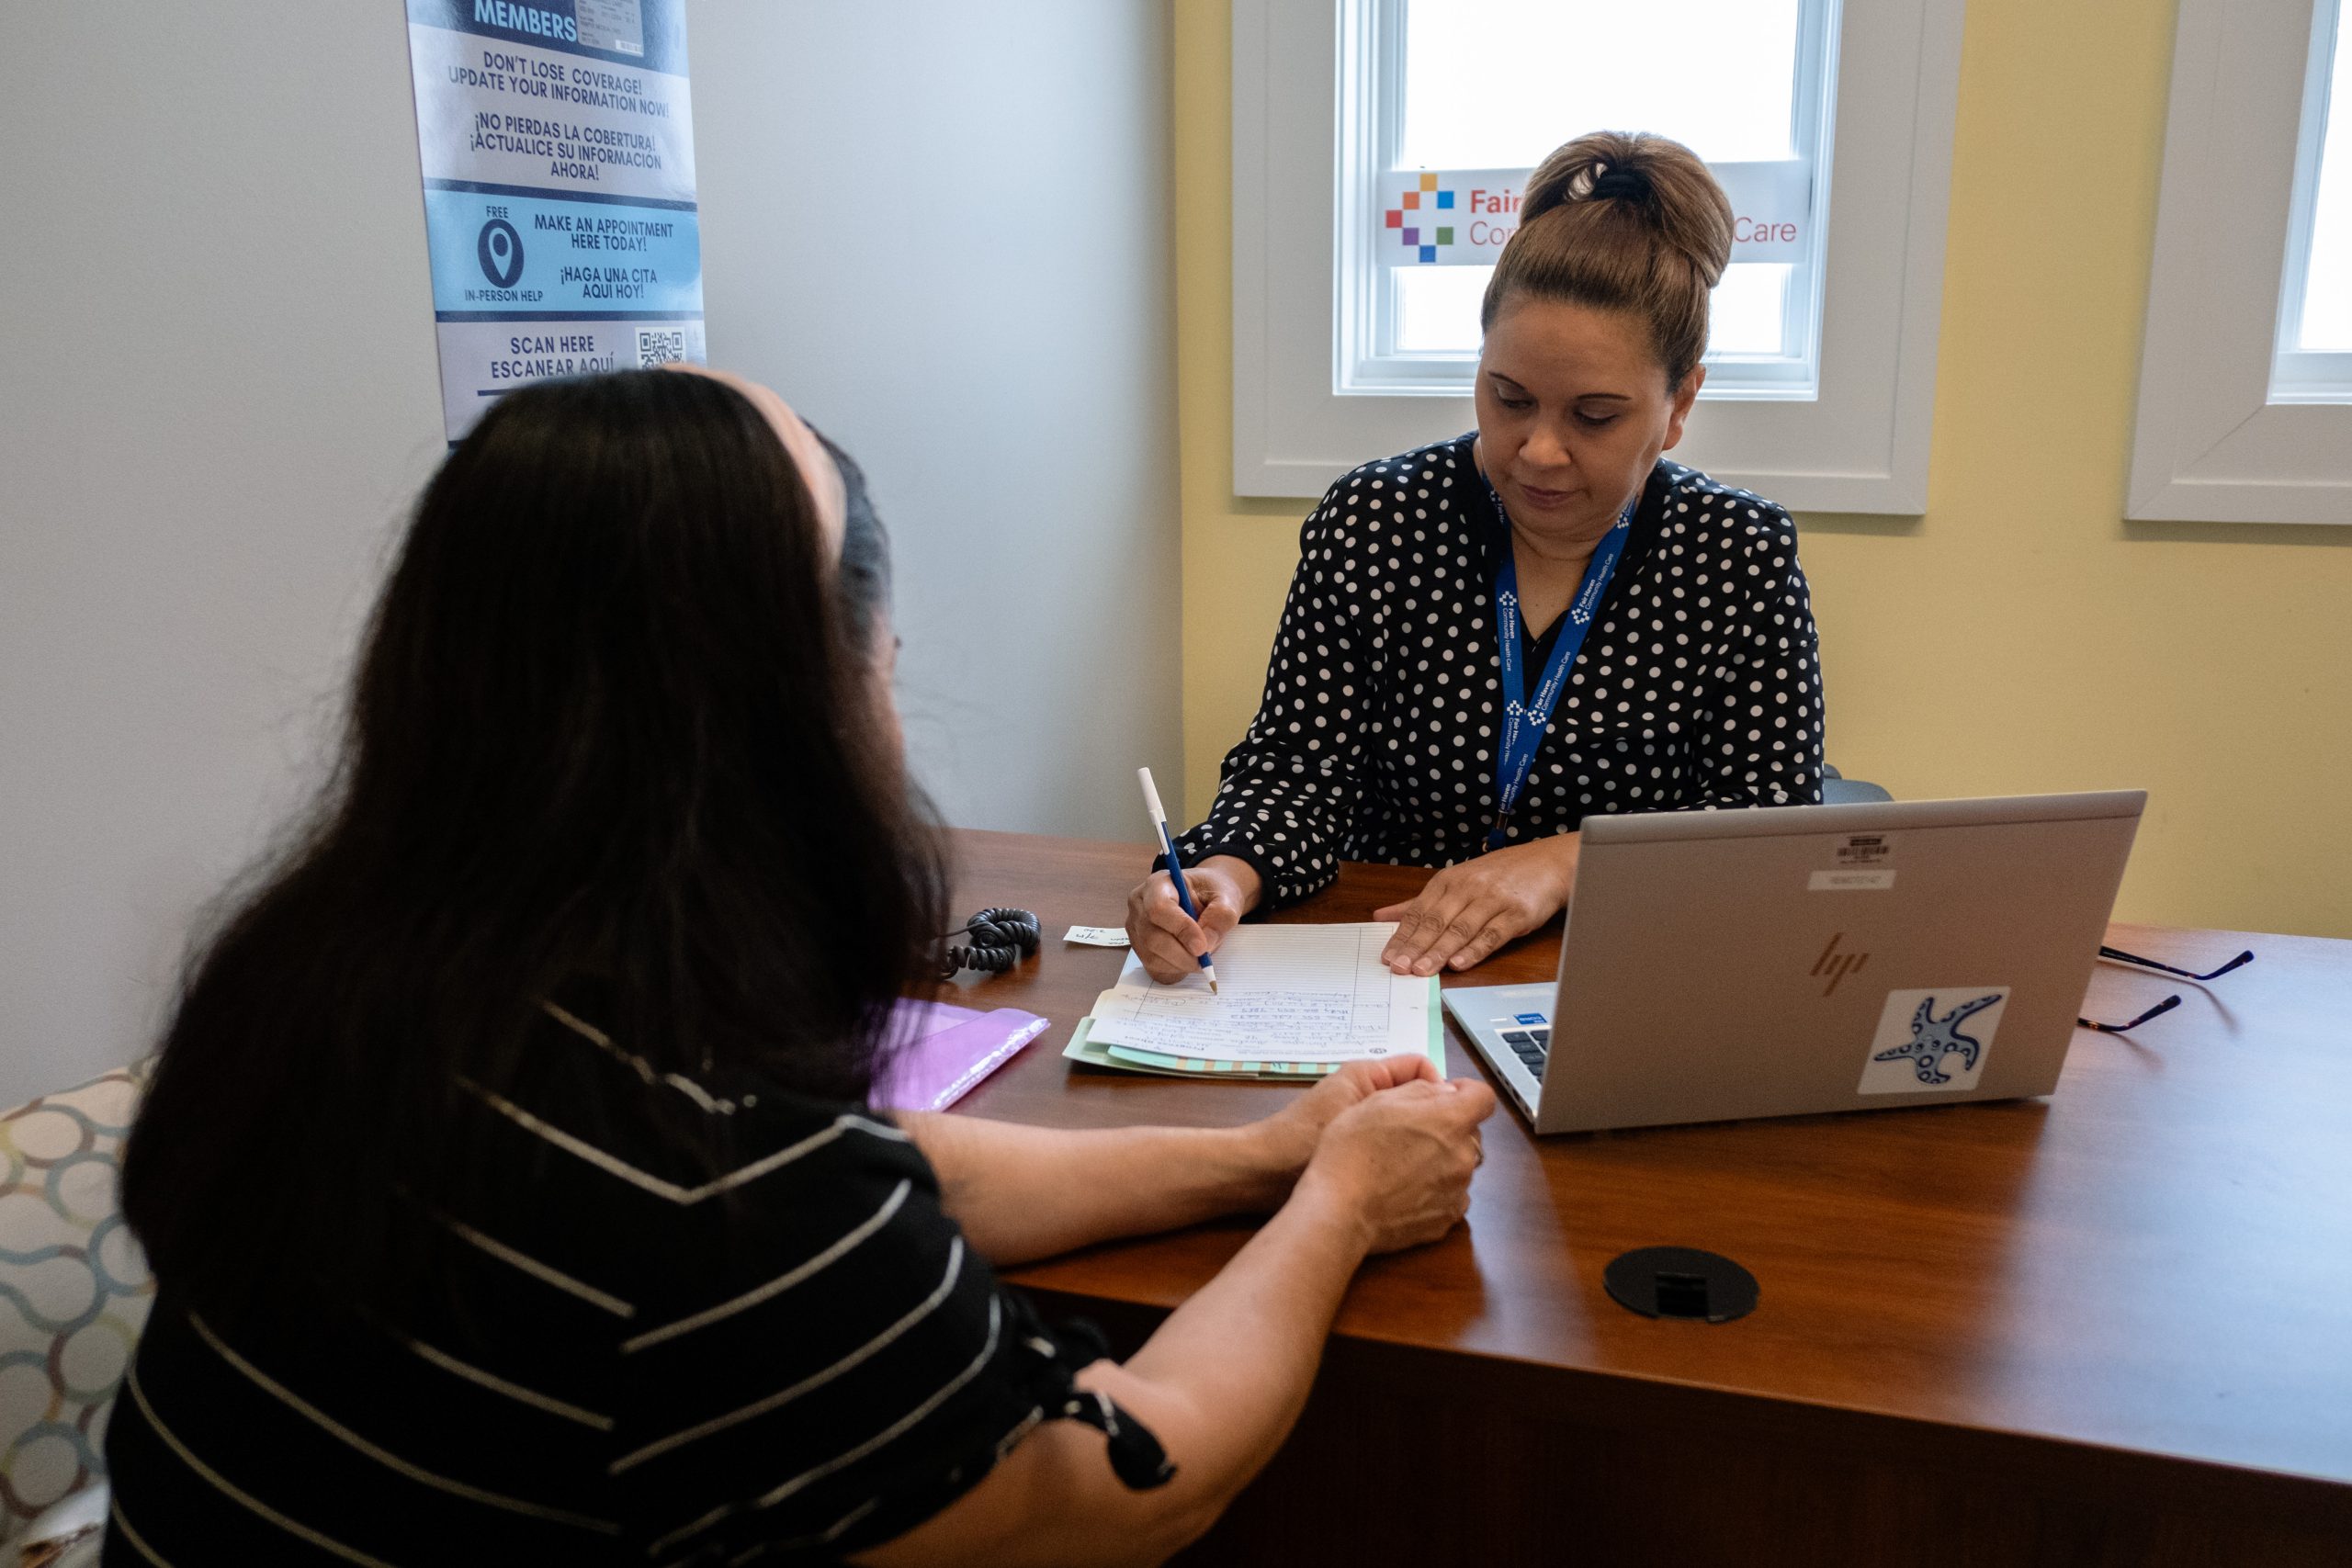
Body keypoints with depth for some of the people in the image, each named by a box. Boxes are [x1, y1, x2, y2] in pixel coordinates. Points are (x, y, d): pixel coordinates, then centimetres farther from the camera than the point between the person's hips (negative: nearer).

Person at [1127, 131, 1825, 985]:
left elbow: (1774, 817, -4)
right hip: (1380, 972, 0)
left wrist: (1563, 860, -18)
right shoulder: (1371, 522, -2)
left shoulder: (1744, 554, -1)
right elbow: (1298, 768, -3)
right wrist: (1225, 875, -25)